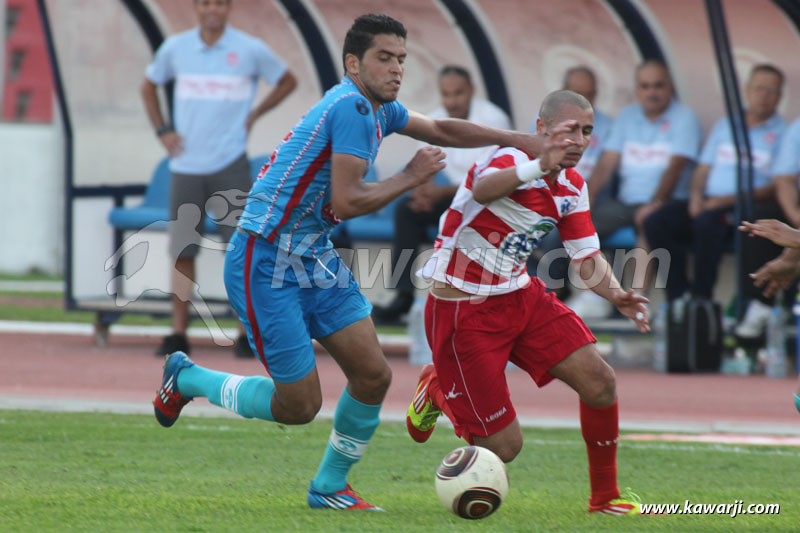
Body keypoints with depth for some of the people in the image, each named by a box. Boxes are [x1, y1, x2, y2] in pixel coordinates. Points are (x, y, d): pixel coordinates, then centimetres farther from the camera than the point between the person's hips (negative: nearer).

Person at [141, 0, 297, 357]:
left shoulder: (250, 50, -1)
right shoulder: (175, 48, 6)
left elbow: (287, 81, 14)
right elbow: (149, 86, 22)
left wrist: (254, 115, 4)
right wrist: (163, 131, 9)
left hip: (230, 163, -2)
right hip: (186, 165, 2)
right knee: (182, 251, 1)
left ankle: (248, 334, 1)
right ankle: (178, 333, 6)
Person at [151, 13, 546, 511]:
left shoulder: (378, 108, 9)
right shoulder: (351, 108, -21)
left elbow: (439, 129, 26)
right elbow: (347, 202, -26)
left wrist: (510, 138, 17)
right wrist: (410, 177, -14)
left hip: (315, 259, 9)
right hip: (265, 264, -9)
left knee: (373, 375, 1)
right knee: (300, 405, -3)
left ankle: (329, 487, 20)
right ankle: (188, 379, 19)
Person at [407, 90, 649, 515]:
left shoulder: (572, 187, 5)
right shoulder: (512, 160, -21)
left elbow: (587, 258, 10)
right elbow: (483, 189, -46)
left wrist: (616, 294, -12)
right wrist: (539, 167, -64)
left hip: (519, 297, 8)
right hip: (463, 309, -8)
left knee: (600, 382, -7)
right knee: (504, 446, -7)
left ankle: (605, 497, 12)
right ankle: (438, 389, 25)